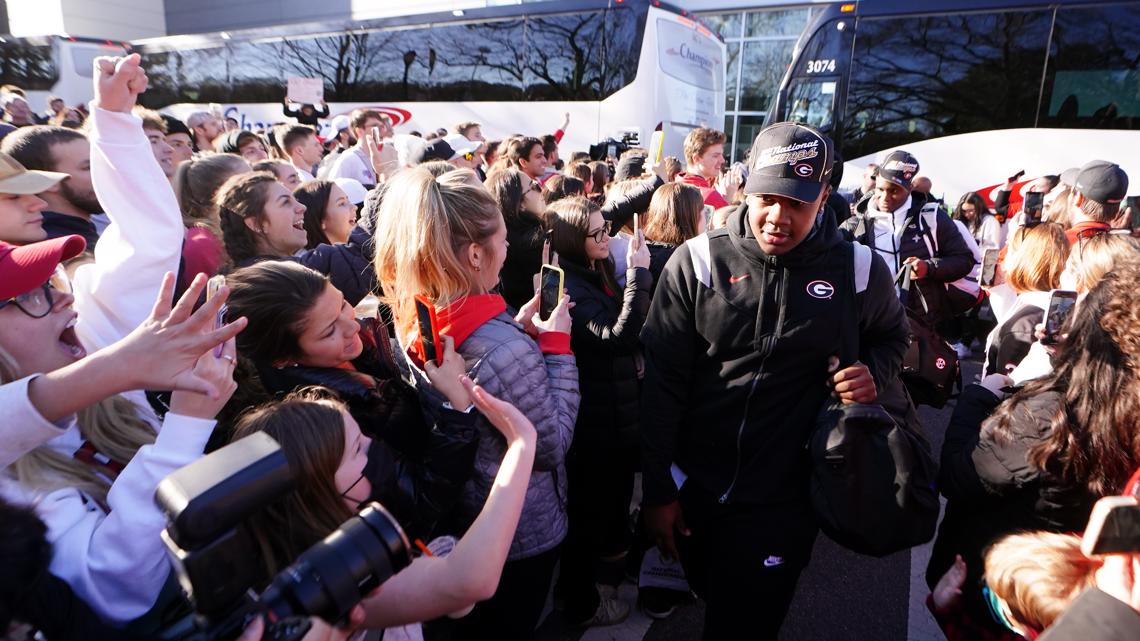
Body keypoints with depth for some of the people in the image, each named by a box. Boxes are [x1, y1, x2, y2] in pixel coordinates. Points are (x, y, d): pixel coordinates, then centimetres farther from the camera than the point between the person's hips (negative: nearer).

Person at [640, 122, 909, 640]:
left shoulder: (857, 270, -7)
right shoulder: (697, 261, -10)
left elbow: (891, 335, 15)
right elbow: (663, 380, -8)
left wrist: (873, 372, -10)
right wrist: (658, 490, -7)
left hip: (783, 501, -1)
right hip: (694, 489, 2)